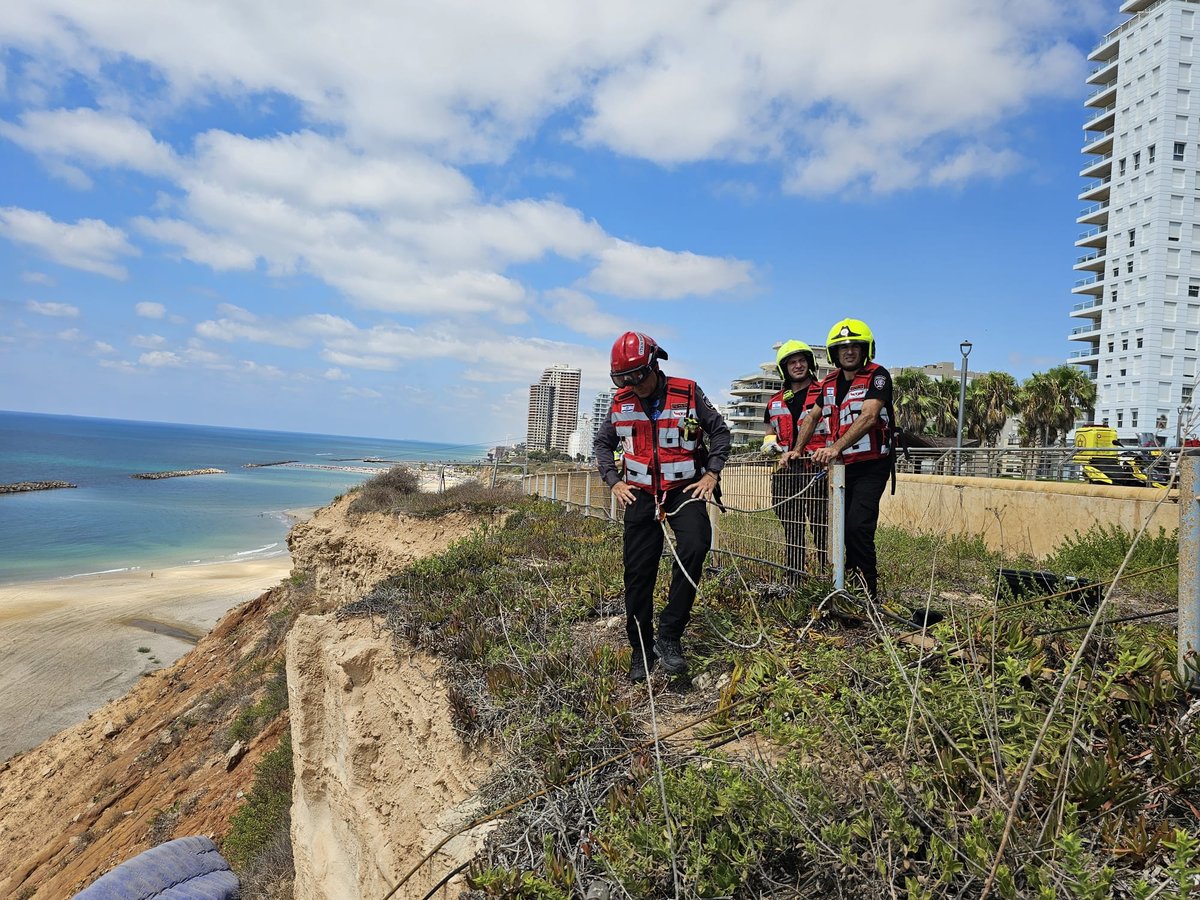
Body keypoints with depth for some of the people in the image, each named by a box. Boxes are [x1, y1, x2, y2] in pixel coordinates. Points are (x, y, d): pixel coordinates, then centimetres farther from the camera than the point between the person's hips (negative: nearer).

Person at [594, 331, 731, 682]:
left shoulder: (688, 393, -6)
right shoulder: (621, 402, 2)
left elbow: (720, 431, 5)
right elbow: (602, 444, 15)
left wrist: (712, 474, -3)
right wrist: (614, 482, 3)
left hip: (684, 489, -2)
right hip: (640, 493, 3)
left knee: (694, 549, -27)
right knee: (638, 572, 2)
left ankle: (669, 635, -14)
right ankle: (642, 649, 18)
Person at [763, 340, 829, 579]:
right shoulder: (775, 403, 16)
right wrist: (771, 446, 4)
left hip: (816, 470, -5)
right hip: (785, 472, 5)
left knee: (822, 530, -6)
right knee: (791, 531, 9)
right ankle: (792, 582, 15)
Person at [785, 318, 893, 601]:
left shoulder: (877, 376, -10)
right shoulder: (830, 382, 11)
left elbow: (868, 418, -24)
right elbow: (812, 417, 21)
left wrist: (836, 448, -34)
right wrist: (796, 450, 10)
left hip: (870, 467, -7)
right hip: (842, 466, 7)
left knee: (858, 526, -17)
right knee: (838, 527, 7)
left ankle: (867, 591, -7)